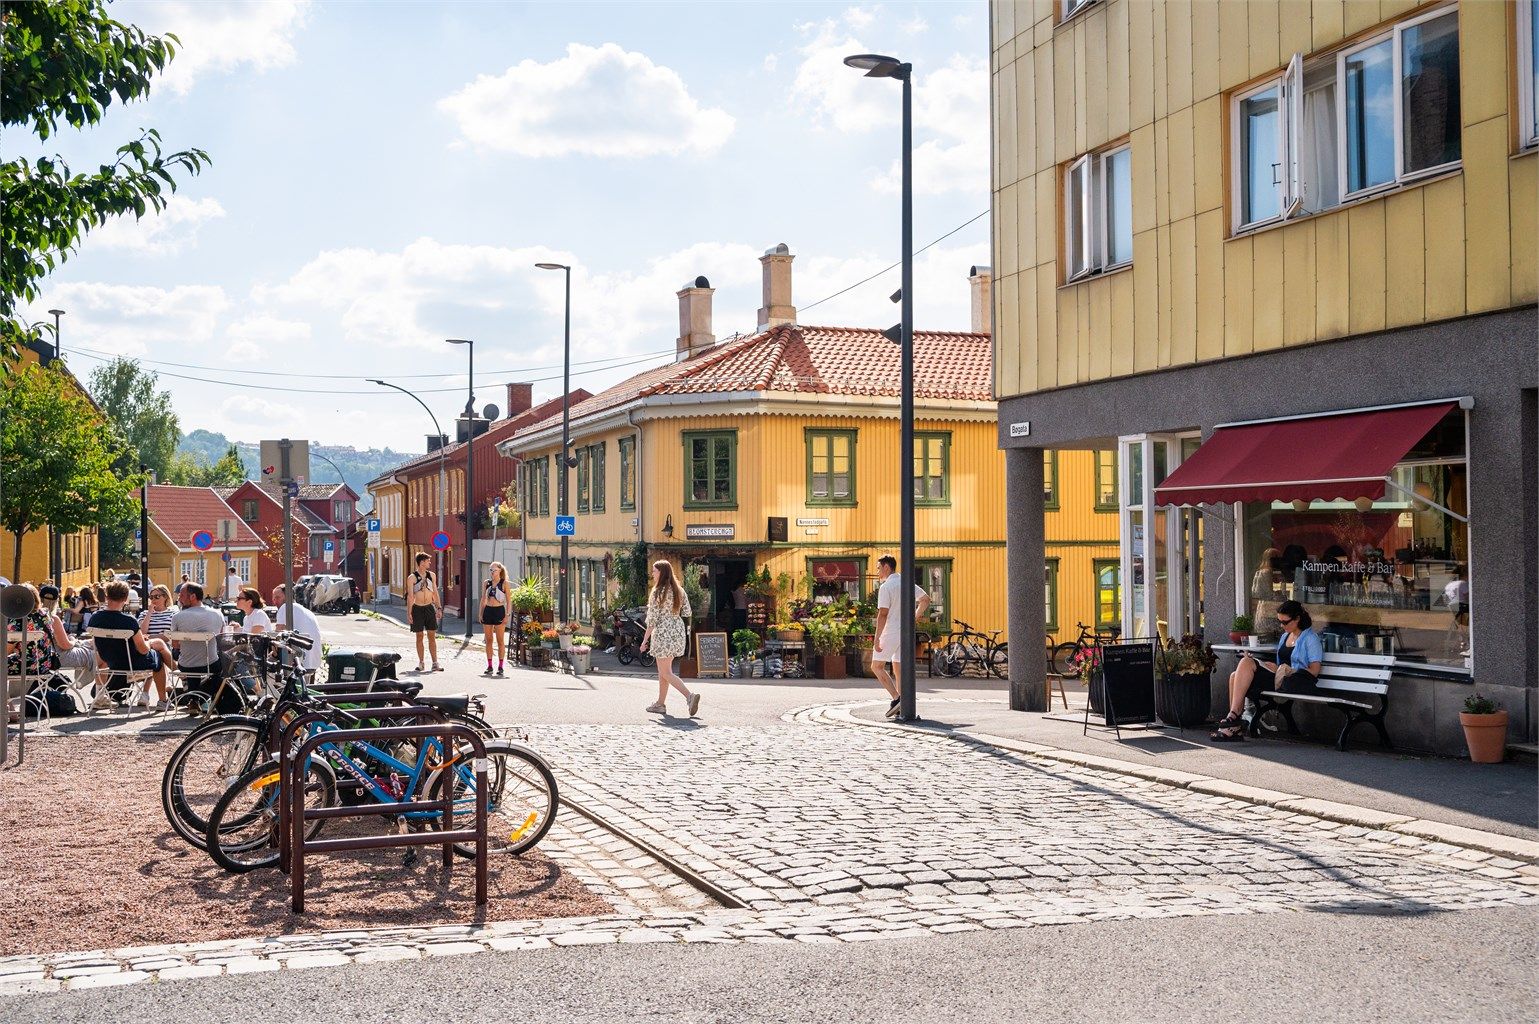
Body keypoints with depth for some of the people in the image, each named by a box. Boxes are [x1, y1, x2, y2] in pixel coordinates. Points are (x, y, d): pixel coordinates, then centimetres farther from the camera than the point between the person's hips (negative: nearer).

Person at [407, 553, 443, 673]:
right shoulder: (412, 577, -5)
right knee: (420, 636, 2)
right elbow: (410, 596, -6)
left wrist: (439, 607, 6)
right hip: (418, 609, -3)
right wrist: (409, 613, -11)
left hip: (429, 608, 3)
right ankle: (421, 662, 10)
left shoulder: (431, 575, 8)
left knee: (432, 636, 1)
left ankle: (435, 663, 1)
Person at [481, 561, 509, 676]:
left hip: (499, 611, -4)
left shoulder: (504, 583, 0)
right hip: (488, 611, 4)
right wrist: (481, 613, 7)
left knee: (500, 640, -1)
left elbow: (508, 601, -1)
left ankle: (500, 667, 2)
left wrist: (507, 615, -9)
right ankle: (489, 666, 9)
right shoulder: (487, 583, 10)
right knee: (488, 640, 4)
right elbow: (483, 599, 15)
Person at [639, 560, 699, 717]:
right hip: (678, 632, 8)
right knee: (663, 670, 18)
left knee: (666, 673, -3)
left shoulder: (658, 592, -13)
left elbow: (652, 619, -13)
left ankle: (690, 696, -19)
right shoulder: (679, 590, 6)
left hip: (663, 633, -8)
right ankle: (660, 704, 21)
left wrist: (645, 640, -7)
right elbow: (687, 613, 9)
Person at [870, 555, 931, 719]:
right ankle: (901, 708, 7)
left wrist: (877, 638, -17)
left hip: (890, 632, -7)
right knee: (899, 669, 11)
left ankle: (896, 698, -12)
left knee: (877, 666, 3)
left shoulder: (886, 587, -13)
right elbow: (925, 599, 19)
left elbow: (883, 614, -18)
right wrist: (914, 618, 19)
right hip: (906, 632, 7)